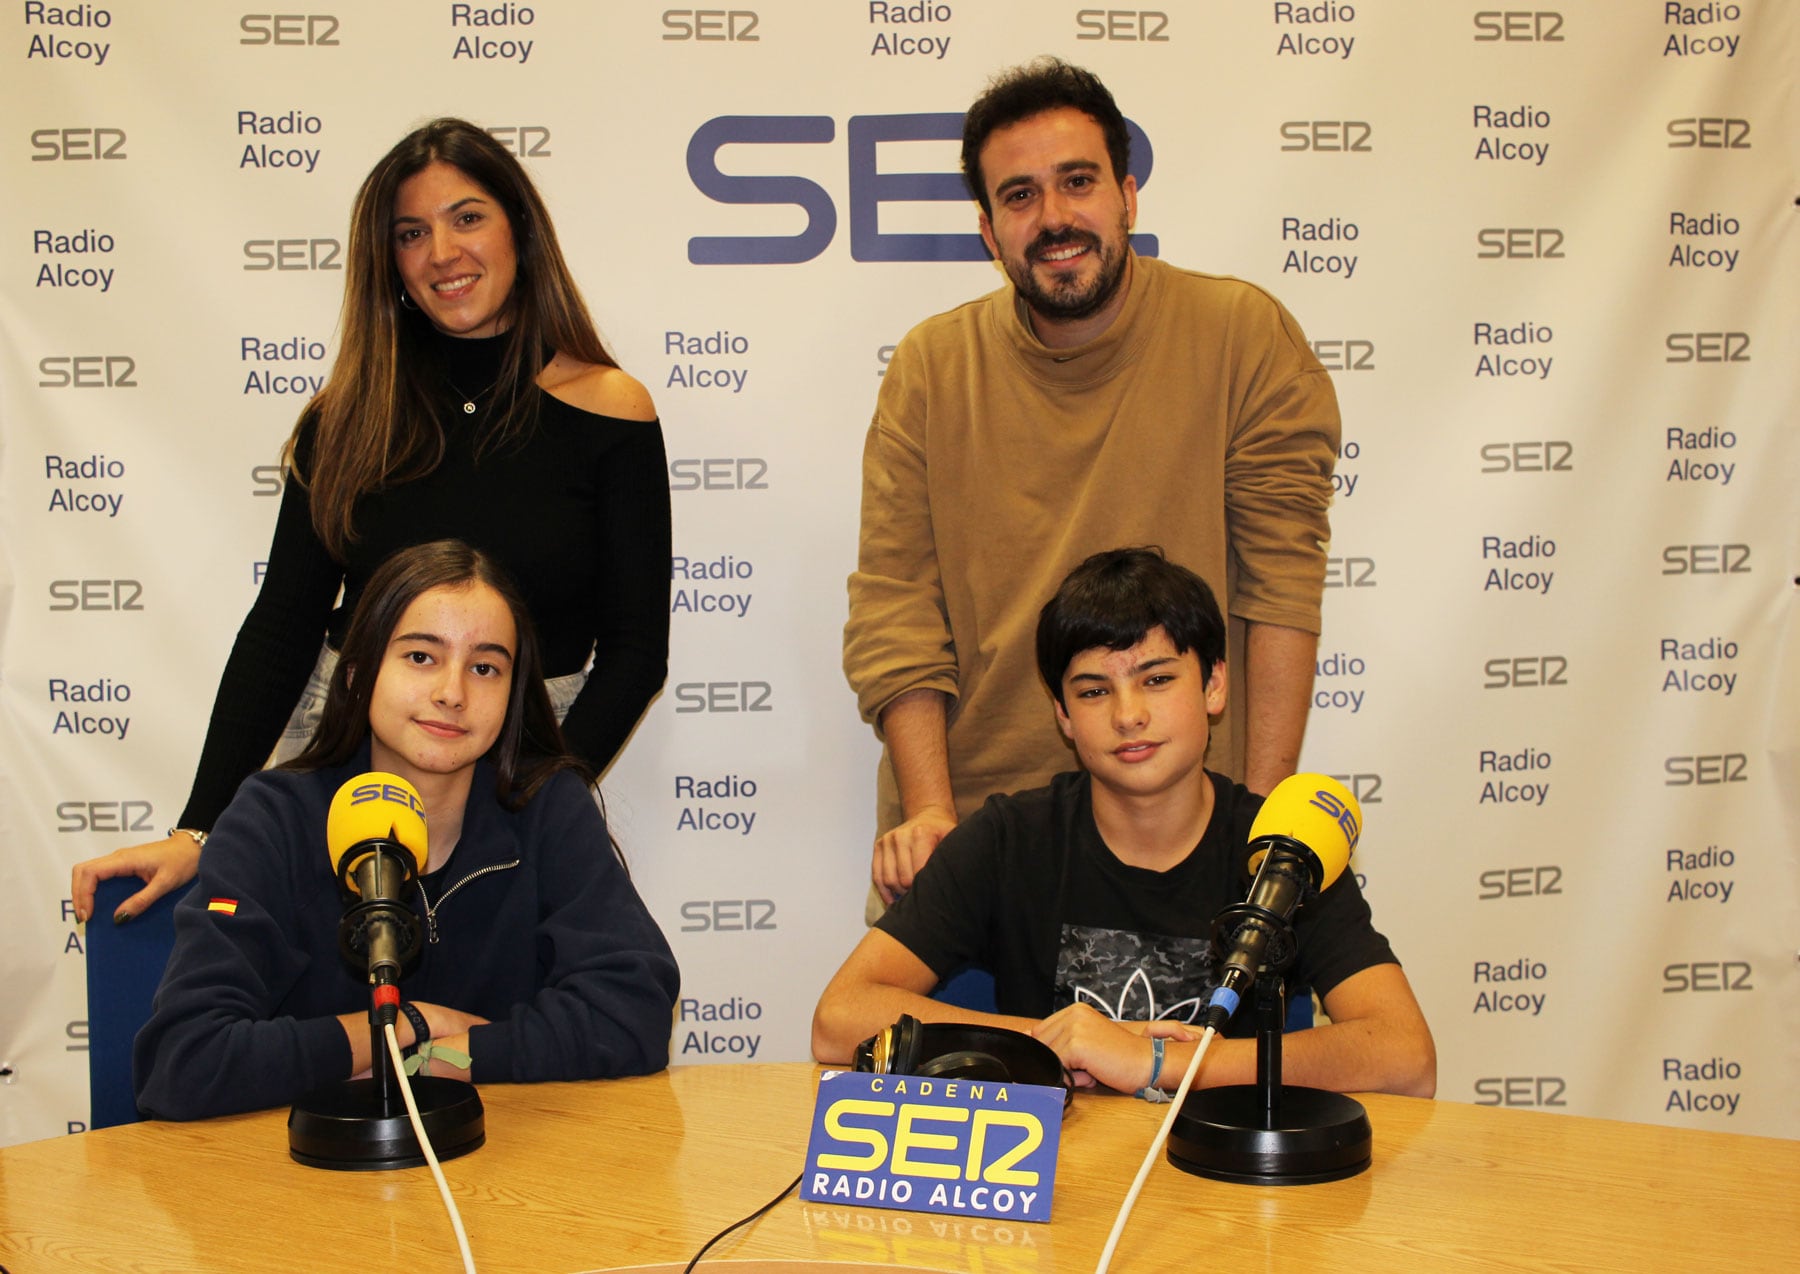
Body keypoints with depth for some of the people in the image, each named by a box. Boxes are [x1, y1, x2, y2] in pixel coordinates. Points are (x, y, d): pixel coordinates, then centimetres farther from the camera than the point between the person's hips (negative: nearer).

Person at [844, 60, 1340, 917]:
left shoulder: (1244, 337, -4)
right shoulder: (930, 366, 2)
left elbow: (1282, 583, -7)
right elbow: (894, 604, -2)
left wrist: (1265, 816, -12)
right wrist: (928, 812, -13)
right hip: (969, 806, 2)